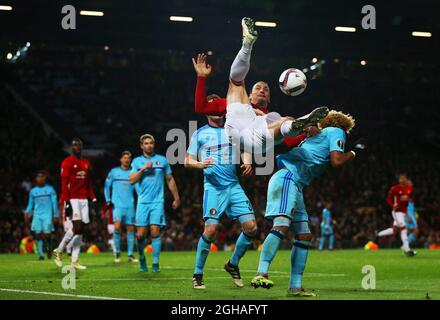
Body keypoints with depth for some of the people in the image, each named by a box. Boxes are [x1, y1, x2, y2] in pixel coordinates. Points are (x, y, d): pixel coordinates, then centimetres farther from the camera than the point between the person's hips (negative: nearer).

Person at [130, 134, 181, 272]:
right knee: (141, 234, -3)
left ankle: (156, 263, -6)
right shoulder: (137, 161, 8)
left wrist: (176, 198, 14)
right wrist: (143, 169, -12)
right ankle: (142, 259, 19)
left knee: (155, 231, -11)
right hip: (143, 202, 1)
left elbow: (170, 180, 15)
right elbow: (132, 180, -2)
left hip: (158, 201, -1)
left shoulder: (162, 160, 9)